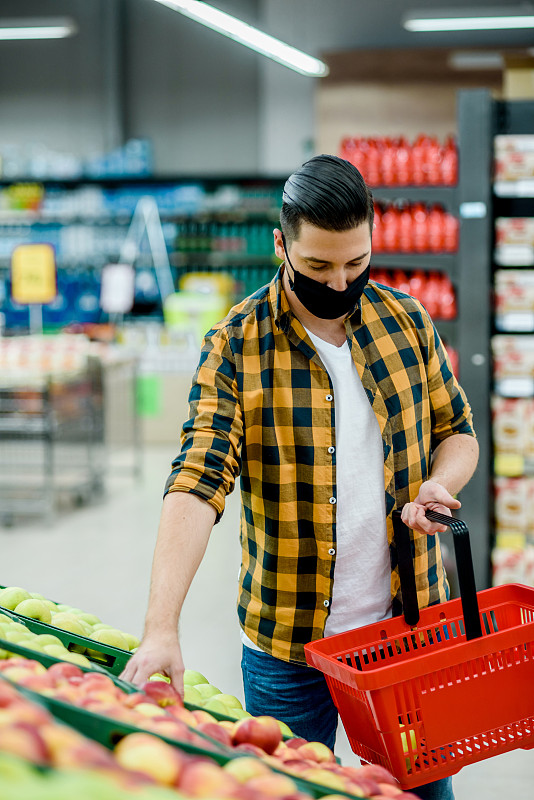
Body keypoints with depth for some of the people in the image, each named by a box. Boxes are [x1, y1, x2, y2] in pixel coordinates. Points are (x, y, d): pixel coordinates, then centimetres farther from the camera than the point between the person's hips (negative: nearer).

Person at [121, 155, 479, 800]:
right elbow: (197, 481, -19)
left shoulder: (408, 323, 1)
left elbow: (456, 430, 13)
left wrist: (441, 482, -11)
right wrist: (161, 629, -30)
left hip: (412, 624, 3)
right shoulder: (236, 346, -10)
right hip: (287, 646, -2)